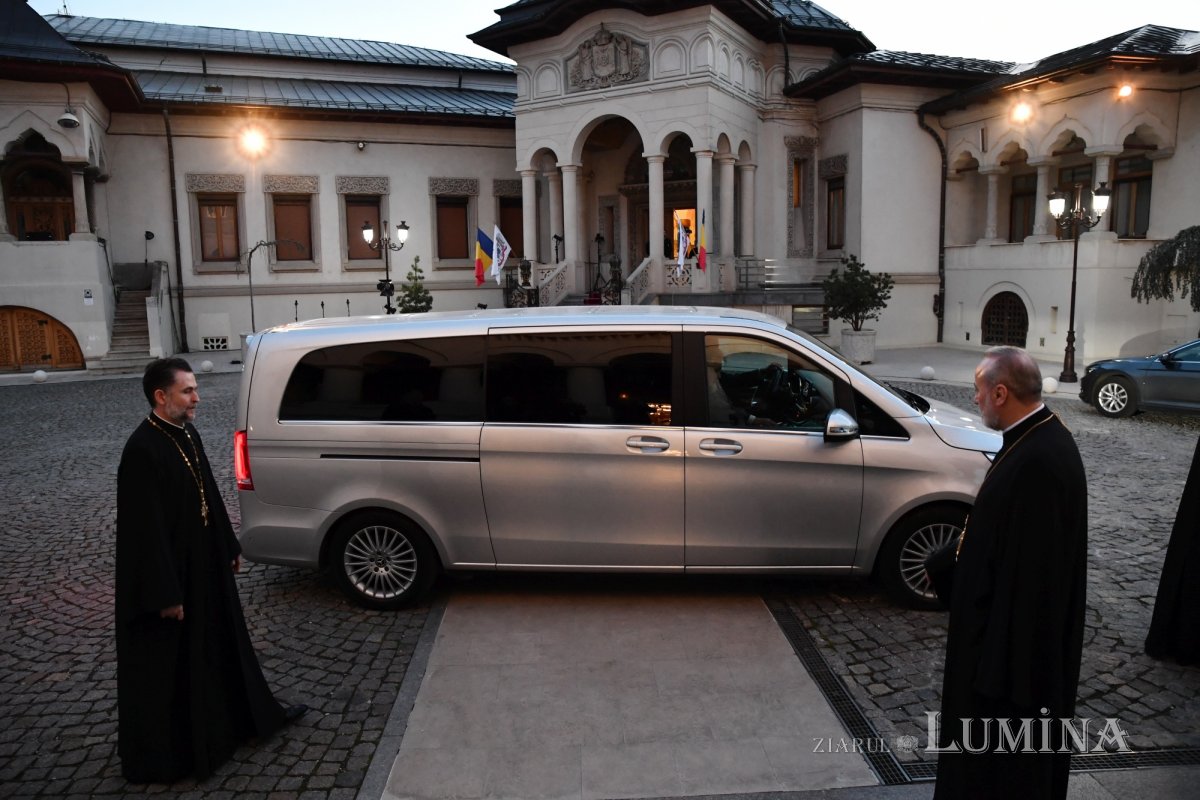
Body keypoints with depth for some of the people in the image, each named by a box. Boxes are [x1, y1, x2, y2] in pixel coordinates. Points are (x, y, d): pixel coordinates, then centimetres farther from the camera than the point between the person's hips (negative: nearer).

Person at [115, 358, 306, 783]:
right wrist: (165, 593, -21)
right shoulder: (142, 450, -24)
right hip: (168, 573, -9)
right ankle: (159, 755, 26)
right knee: (166, 665, 7)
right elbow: (145, 528, -24)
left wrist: (230, 547, 17)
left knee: (220, 643, 23)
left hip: (205, 564, 9)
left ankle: (250, 713, 40)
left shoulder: (188, 434, 3)